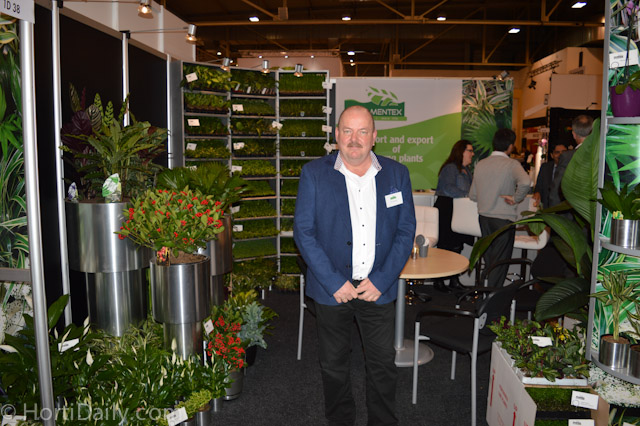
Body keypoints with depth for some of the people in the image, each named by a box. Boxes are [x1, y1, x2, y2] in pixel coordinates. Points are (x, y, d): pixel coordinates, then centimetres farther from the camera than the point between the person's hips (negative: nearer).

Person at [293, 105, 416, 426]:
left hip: (378, 287, 1)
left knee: (383, 365, 13)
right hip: (332, 288, -1)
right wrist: (334, 283, -14)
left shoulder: (397, 174, 1)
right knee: (333, 365, 15)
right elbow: (303, 231, -8)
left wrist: (380, 281, -8)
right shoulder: (314, 174, -5)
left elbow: (406, 230, 1)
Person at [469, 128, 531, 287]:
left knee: (488, 259, 18)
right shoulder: (511, 164, -11)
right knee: (500, 261, 3)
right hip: (504, 218, -6)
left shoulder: (480, 164, 5)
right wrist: (515, 198, -17)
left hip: (484, 217, 6)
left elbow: (472, 195, 9)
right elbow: (525, 182, -32)